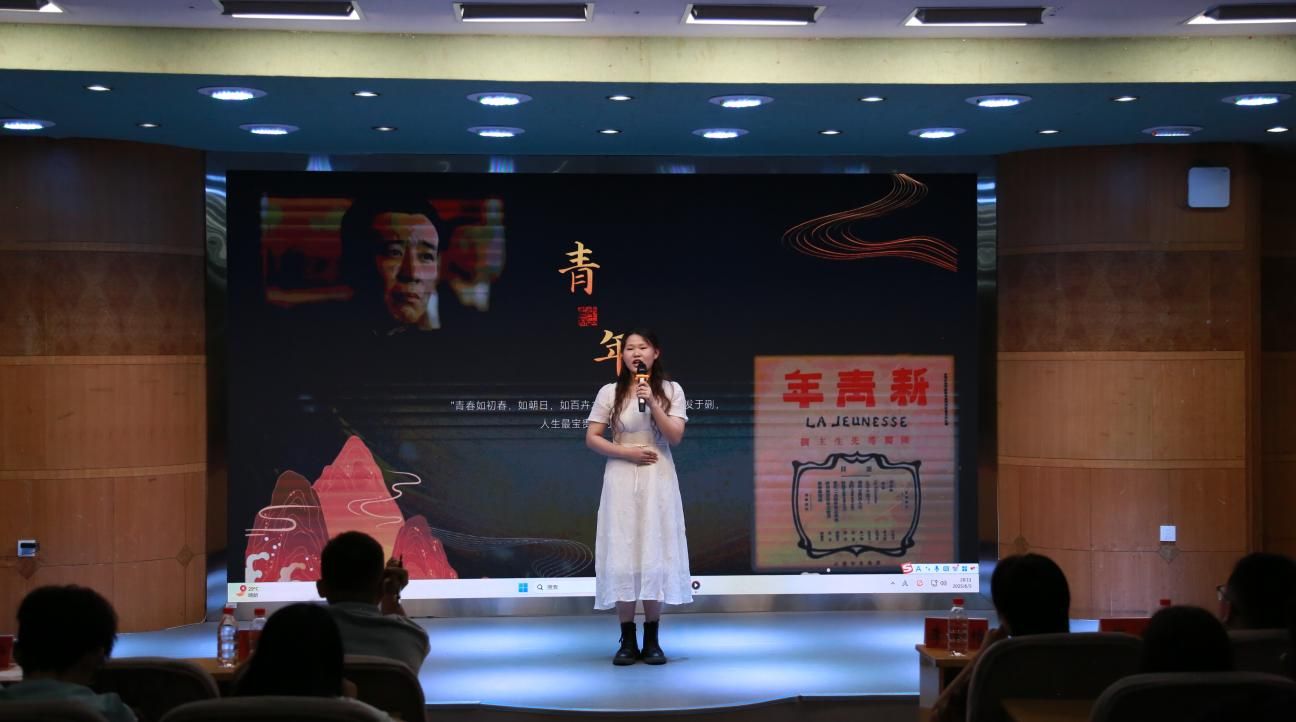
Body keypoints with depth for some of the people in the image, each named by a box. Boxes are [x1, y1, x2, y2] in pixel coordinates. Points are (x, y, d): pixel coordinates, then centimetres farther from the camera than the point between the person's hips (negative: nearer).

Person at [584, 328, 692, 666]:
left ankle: (652, 641, 7)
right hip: (621, 480, 0)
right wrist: (627, 452, -11)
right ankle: (628, 641, 4)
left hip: (658, 480, 0)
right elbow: (591, 438, 1)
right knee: (622, 555, -3)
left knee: (655, 554, -1)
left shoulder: (671, 390, 3)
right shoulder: (610, 392, 3)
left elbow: (675, 436, -7)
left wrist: (651, 402, -17)